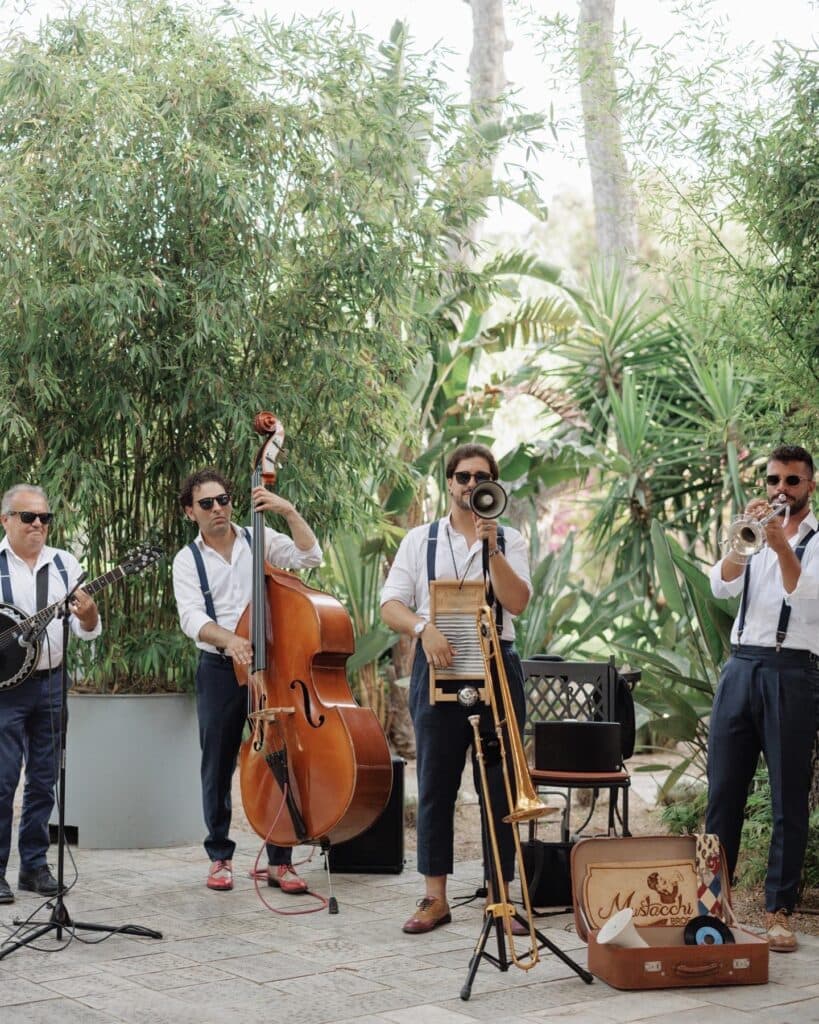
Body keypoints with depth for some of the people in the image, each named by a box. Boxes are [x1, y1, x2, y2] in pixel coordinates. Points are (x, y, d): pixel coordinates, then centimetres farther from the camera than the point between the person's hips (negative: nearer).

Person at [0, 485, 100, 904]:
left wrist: (88, 615, -16)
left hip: (51, 683, 4)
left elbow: (87, 631, 8)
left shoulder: (64, 563, 8)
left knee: (44, 779, 9)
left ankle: (34, 865, 18)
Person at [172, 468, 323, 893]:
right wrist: (229, 639, -32)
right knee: (217, 768, 6)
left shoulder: (260, 539, 5)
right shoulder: (187, 560, 1)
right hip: (219, 670, 0)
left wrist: (289, 511, -17)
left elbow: (310, 556, -8)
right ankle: (220, 856, 20)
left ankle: (280, 861, 7)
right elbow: (192, 618, -13)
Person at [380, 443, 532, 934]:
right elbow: (391, 604, 0)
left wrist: (491, 546, -17)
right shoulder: (420, 540, 8)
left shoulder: (509, 541, 7)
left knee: (500, 787, 2)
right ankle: (435, 898, 12)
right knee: (435, 784, 4)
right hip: (436, 665, 0)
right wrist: (424, 627, -20)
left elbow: (517, 602, -8)